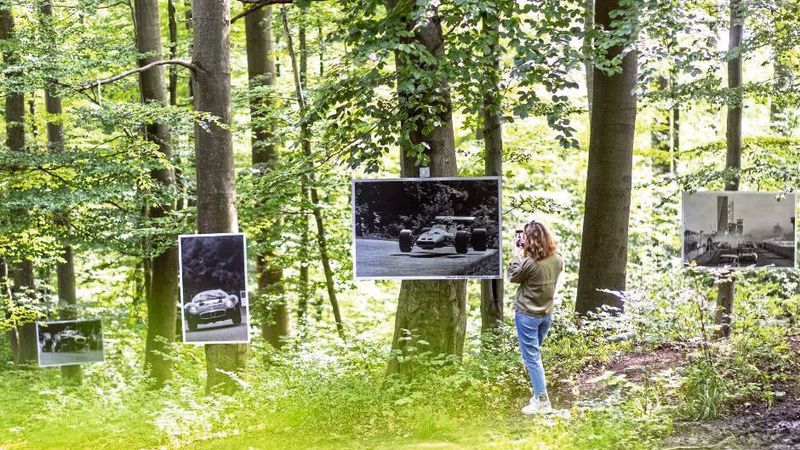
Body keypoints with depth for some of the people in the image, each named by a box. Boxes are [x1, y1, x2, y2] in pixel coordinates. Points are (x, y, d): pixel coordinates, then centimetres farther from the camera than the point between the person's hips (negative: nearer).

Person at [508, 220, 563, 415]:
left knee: (532, 357, -1)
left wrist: (517, 254, -2)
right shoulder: (556, 260, -6)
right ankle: (539, 392, 30)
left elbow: (513, 276, -8)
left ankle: (542, 401, -3)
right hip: (547, 314, 7)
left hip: (527, 315, -7)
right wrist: (525, 255, 6)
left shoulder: (529, 262, -25)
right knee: (535, 354, 23)